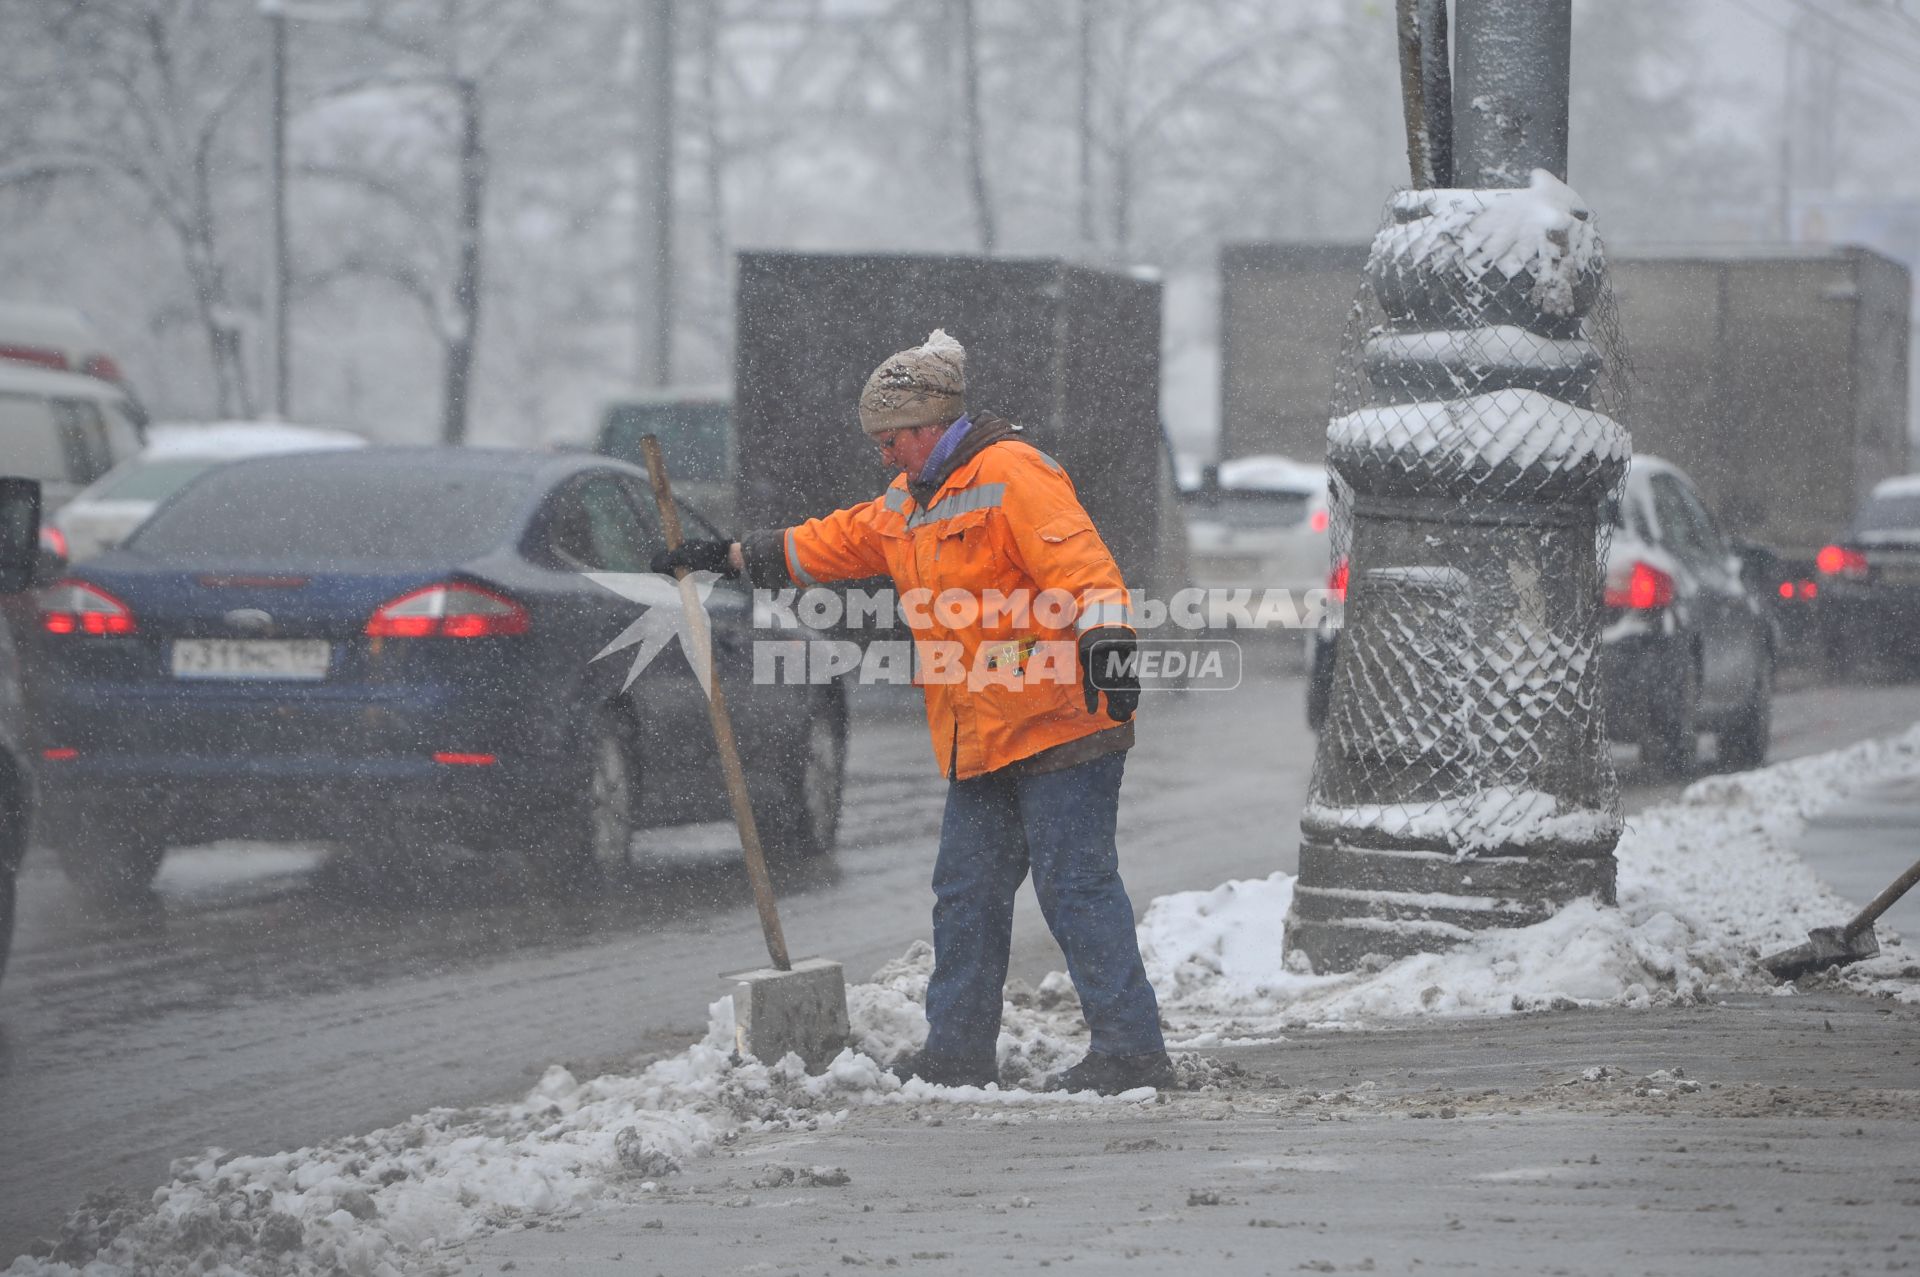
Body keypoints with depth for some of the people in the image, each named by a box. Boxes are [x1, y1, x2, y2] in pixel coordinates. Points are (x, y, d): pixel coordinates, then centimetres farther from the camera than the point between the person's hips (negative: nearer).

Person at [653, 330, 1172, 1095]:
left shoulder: (1010, 474, -11)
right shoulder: (911, 502, 19)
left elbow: (1079, 562, -22)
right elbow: (833, 543, 32)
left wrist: (1106, 645, -34)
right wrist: (731, 558, 34)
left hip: (1058, 727, -9)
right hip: (981, 744, 10)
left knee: (1076, 886, -11)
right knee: (966, 894, 11)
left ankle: (1131, 1050, -9)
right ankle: (958, 1052, 18)